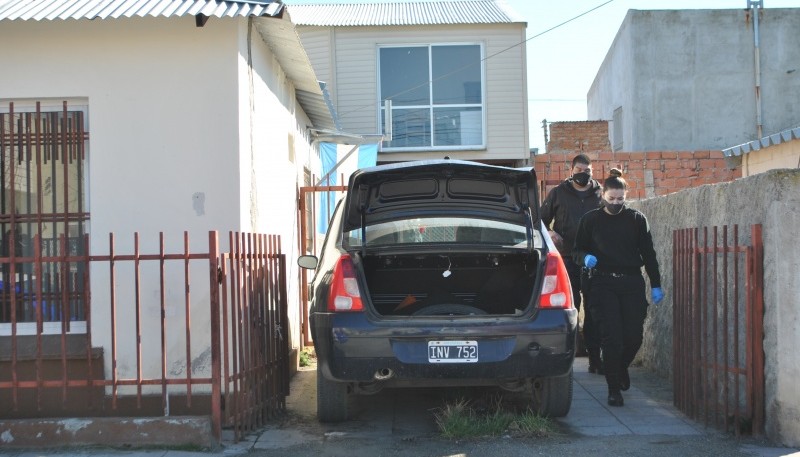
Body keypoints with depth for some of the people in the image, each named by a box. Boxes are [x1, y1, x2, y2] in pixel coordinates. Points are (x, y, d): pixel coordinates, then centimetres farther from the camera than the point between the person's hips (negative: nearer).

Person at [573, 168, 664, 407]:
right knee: (611, 337, -8)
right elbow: (578, 250, 12)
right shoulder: (590, 220, 5)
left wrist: (655, 285, 6)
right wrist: (586, 257, -12)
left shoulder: (637, 219, 8)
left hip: (632, 283, 2)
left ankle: (621, 367, 33)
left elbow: (648, 254, 10)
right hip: (603, 284, -1)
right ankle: (614, 389, 2)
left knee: (634, 336, 0)